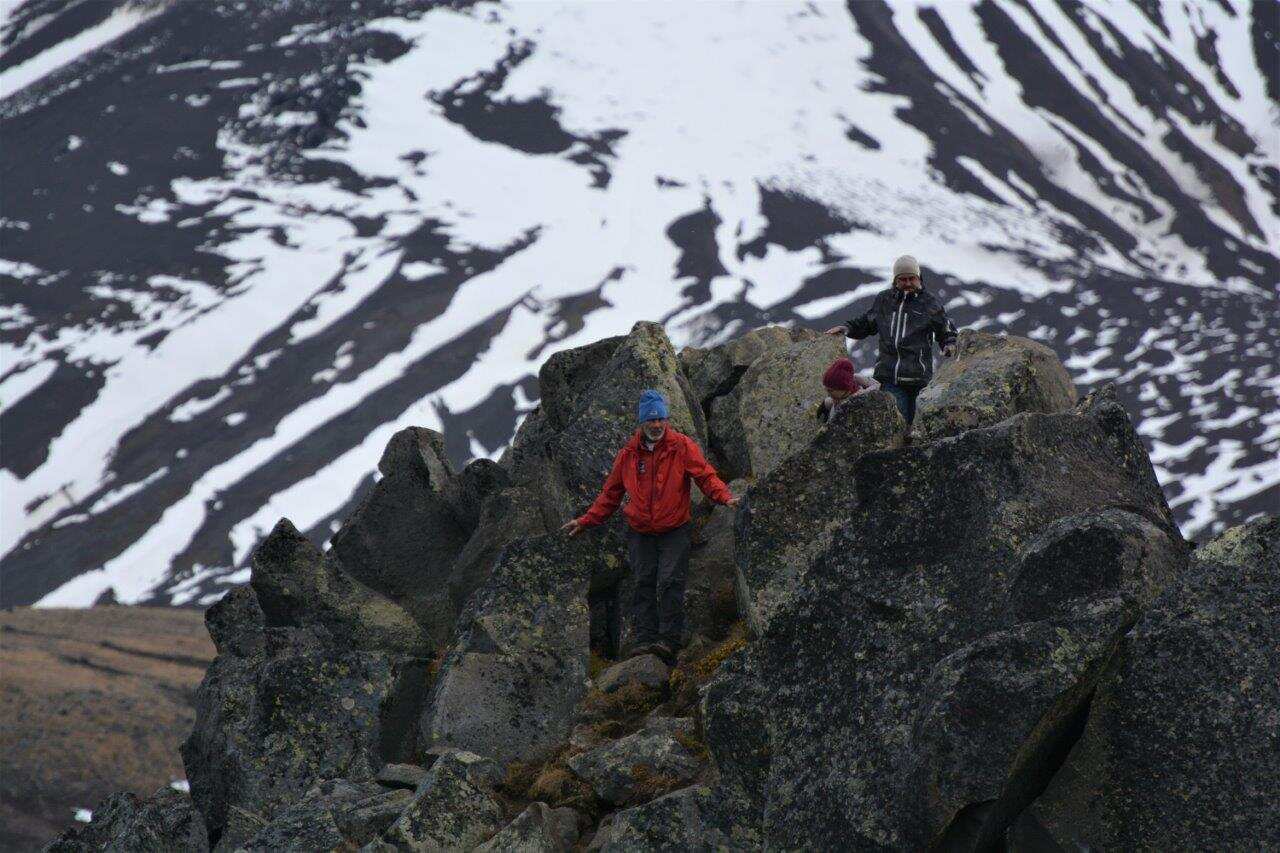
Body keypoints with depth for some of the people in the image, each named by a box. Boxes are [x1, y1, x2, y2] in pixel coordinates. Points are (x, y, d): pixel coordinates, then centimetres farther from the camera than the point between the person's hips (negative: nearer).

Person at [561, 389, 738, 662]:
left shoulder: (683, 447, -2)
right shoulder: (628, 454, 7)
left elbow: (705, 476, -8)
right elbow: (610, 494, 15)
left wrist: (725, 497, -27)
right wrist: (585, 521, 12)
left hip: (674, 530, -3)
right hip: (641, 533, 3)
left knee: (670, 583, -11)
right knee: (643, 585, 0)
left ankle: (670, 638, -12)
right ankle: (645, 637, 0)